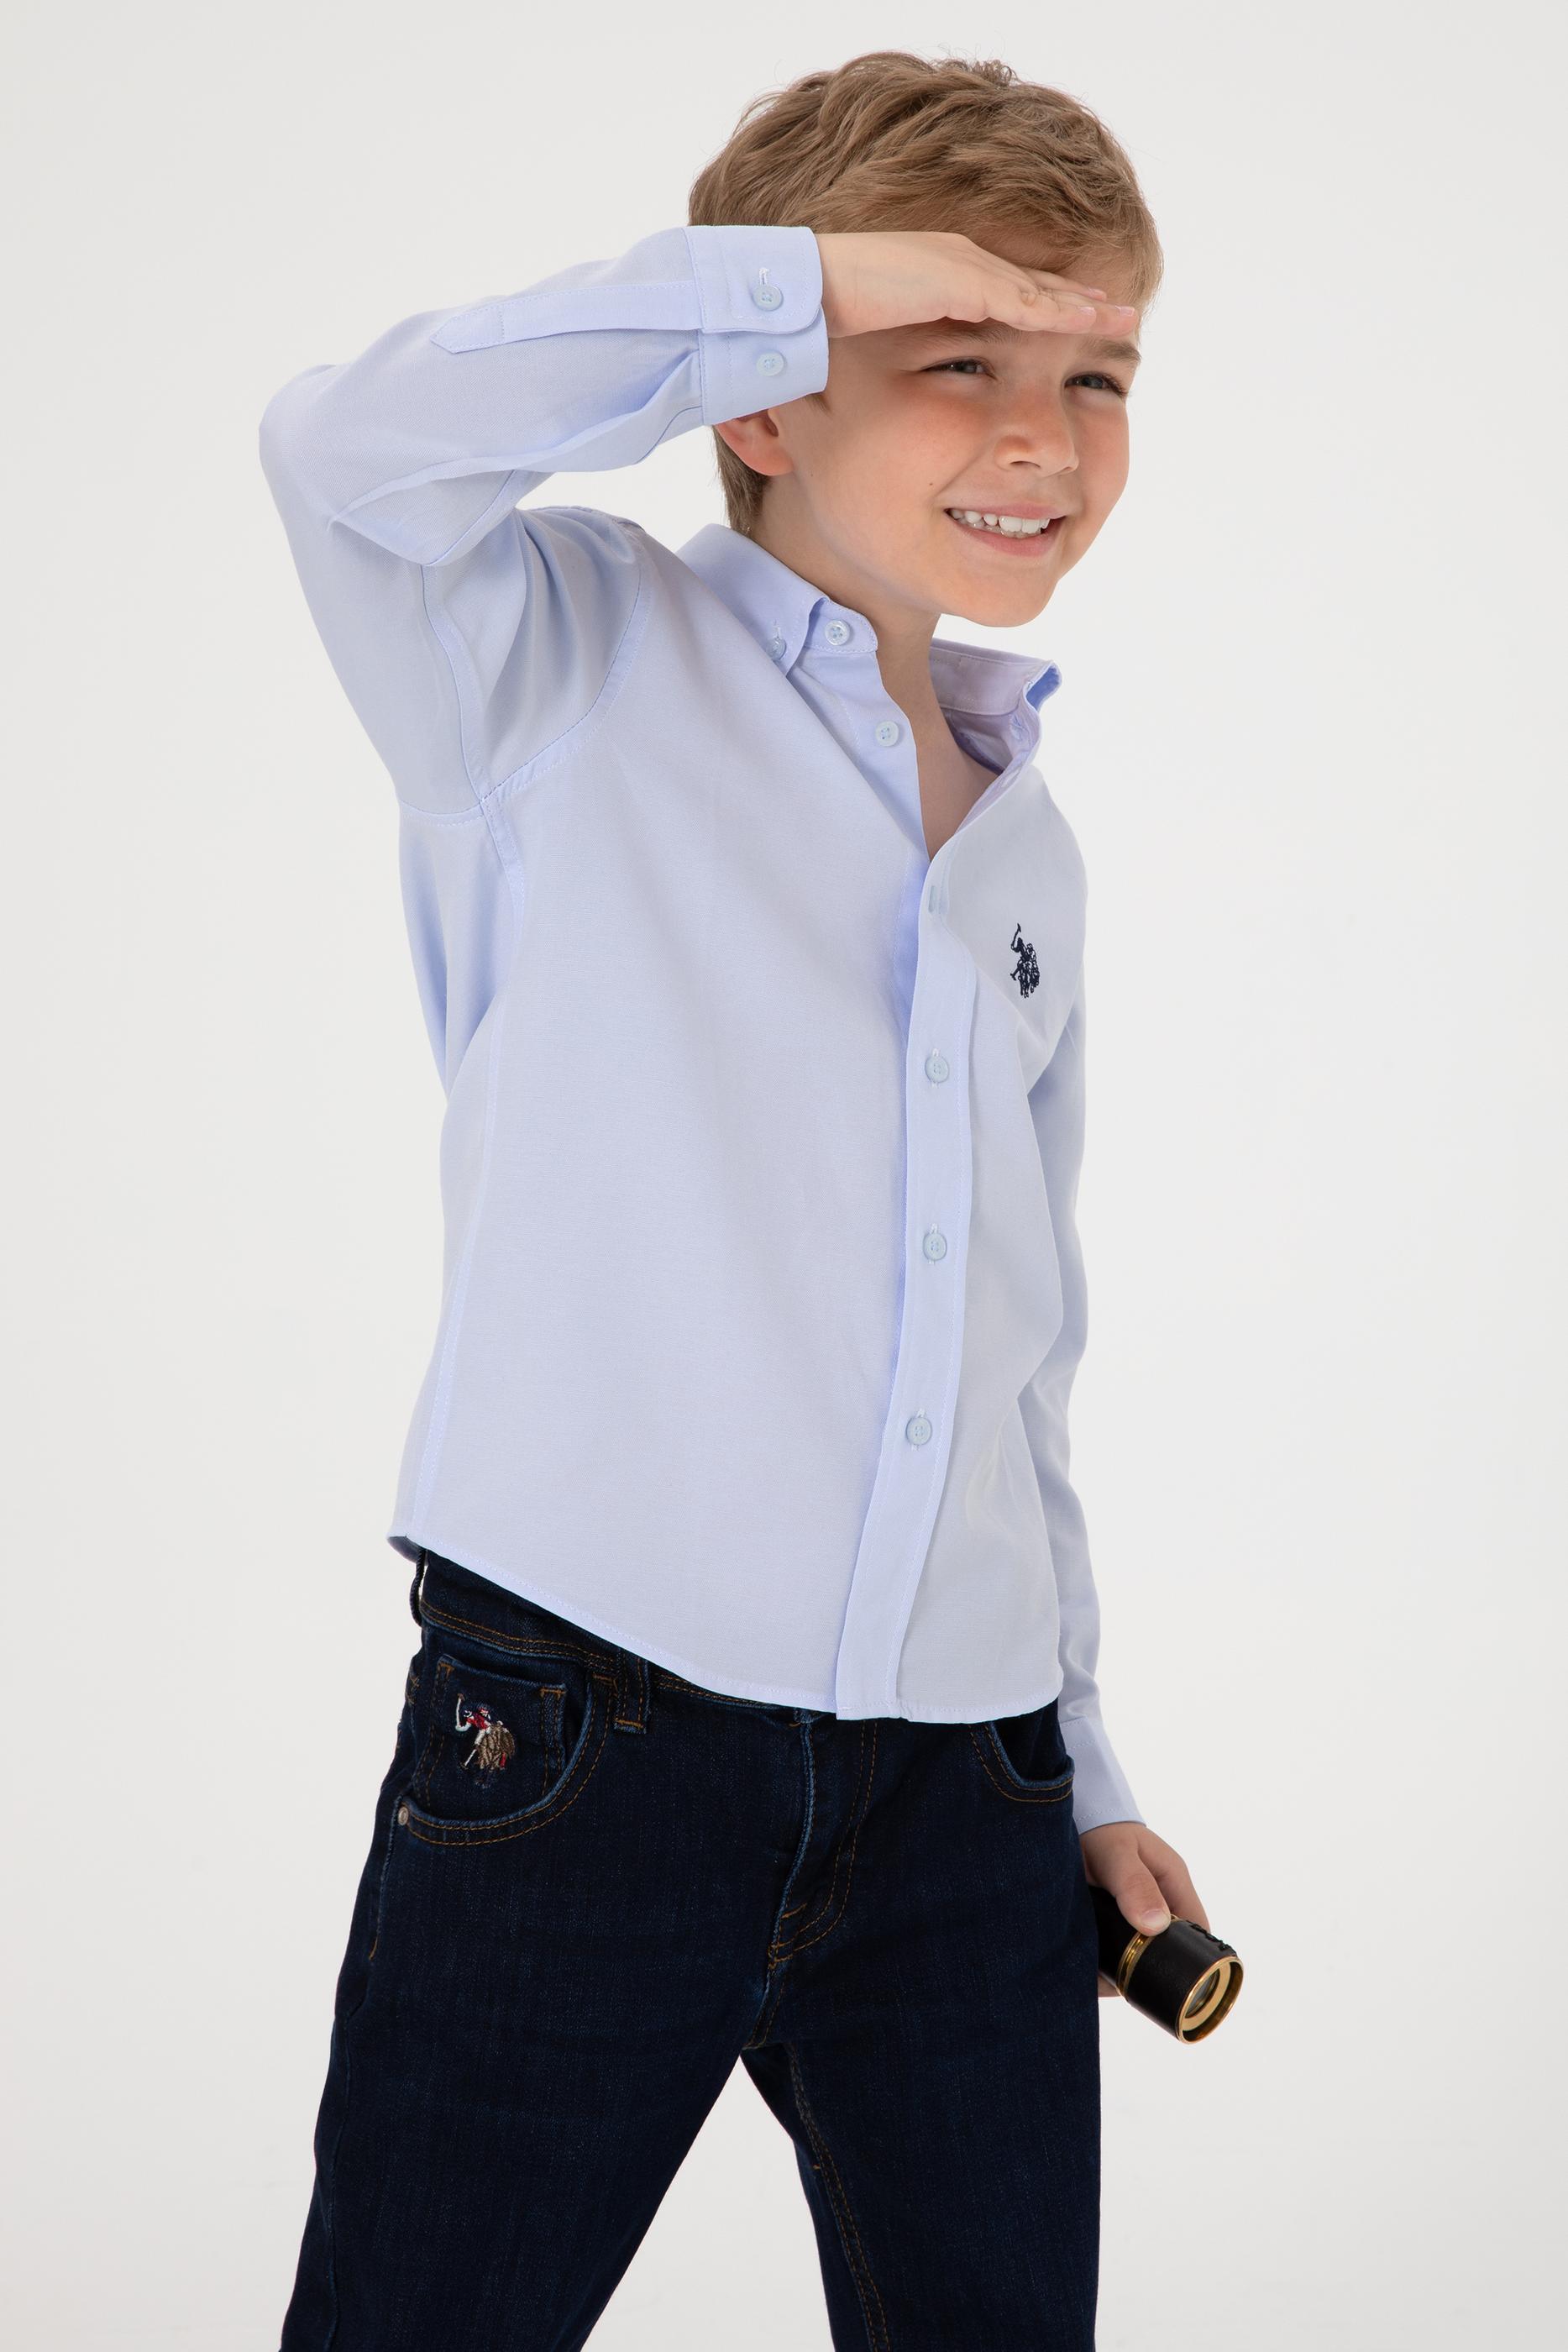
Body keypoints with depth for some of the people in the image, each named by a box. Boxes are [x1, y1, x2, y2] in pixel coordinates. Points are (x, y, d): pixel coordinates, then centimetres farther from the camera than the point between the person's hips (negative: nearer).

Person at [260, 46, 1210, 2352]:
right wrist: (808, 282, -17)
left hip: (963, 1810, 6)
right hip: (577, 1754, -5)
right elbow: (348, 444, -24)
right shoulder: (578, 664, -1)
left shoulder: (1027, 840, 16)